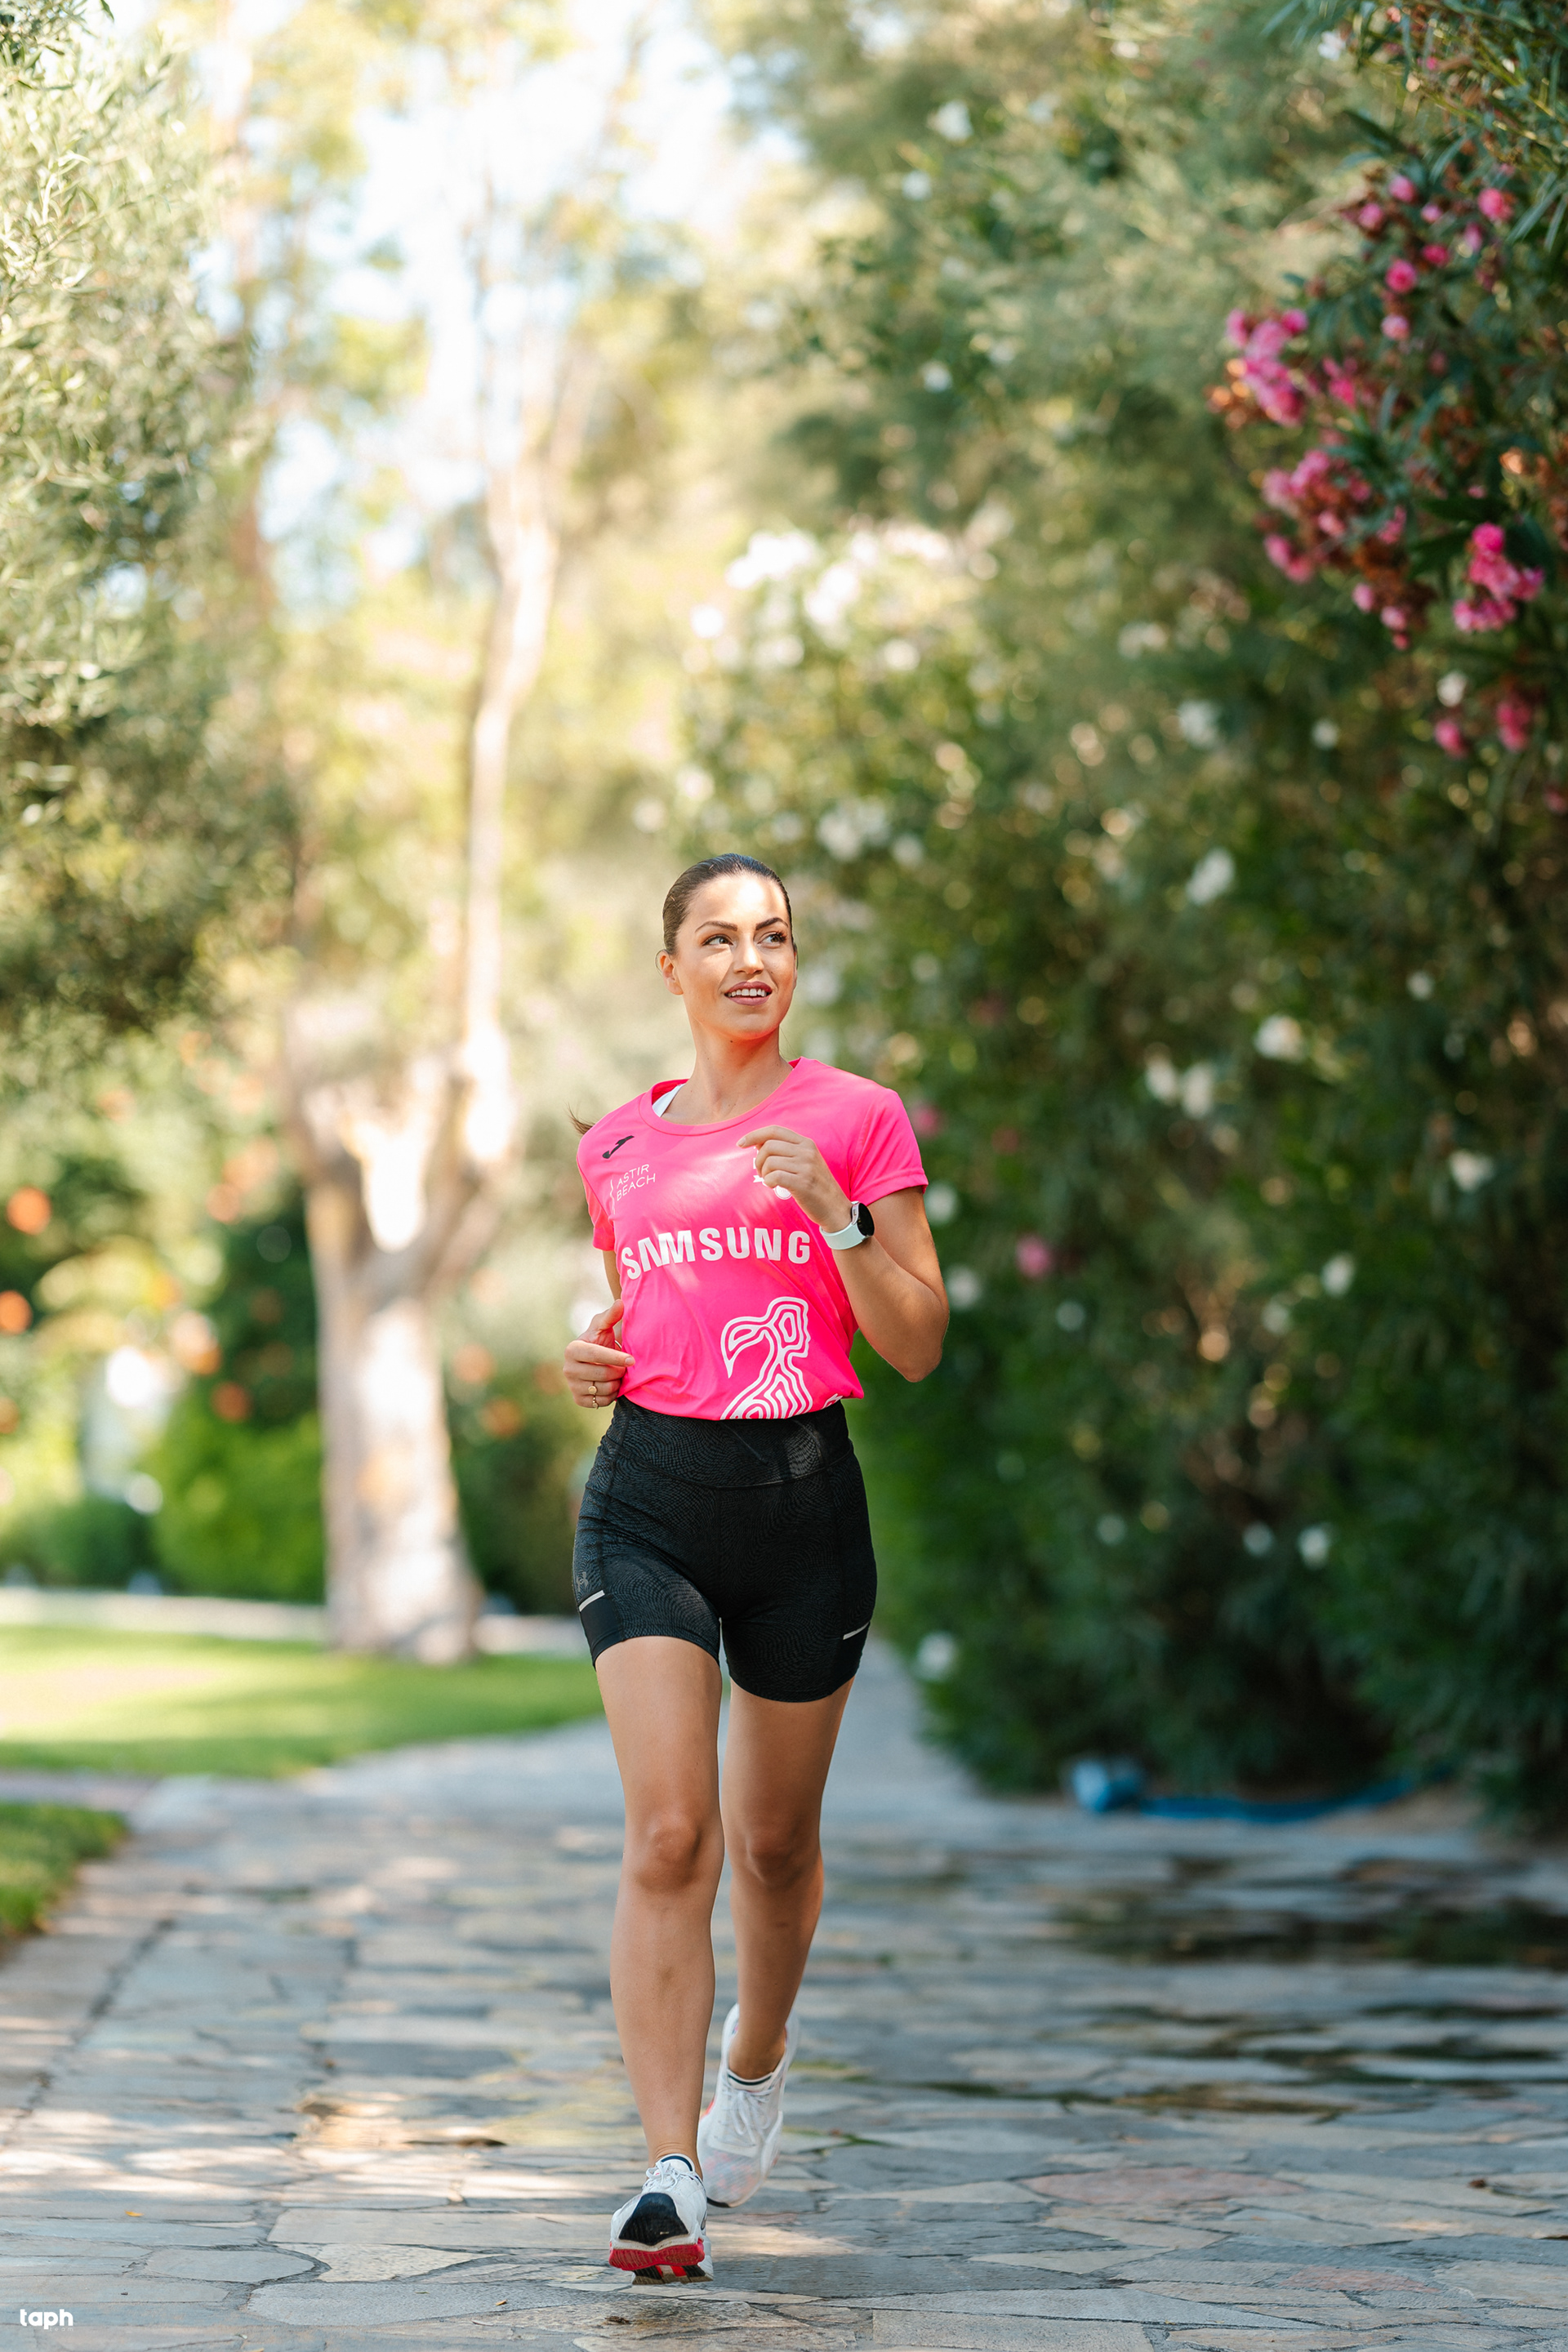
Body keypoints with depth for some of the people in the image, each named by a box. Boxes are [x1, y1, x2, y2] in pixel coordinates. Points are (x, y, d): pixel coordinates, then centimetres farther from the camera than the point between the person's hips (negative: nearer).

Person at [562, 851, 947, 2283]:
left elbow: (917, 1346, -3)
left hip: (801, 1493, -1)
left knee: (774, 1839, 12)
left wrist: (835, 1212, -17)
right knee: (668, 1837, -14)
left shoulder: (858, 1120, 2)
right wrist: (595, 1359, 4)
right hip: (649, 1495, 1)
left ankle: (757, 2060, 43)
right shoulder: (619, 1147, 12)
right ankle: (671, 2181, -17)